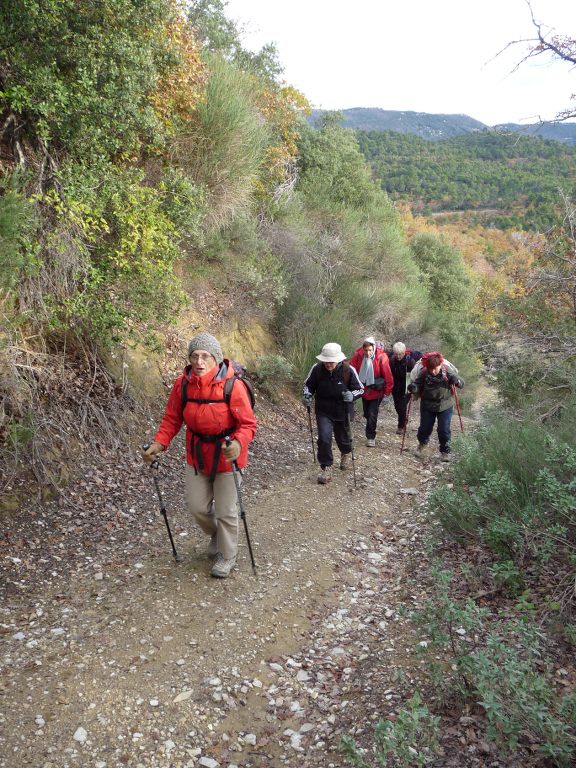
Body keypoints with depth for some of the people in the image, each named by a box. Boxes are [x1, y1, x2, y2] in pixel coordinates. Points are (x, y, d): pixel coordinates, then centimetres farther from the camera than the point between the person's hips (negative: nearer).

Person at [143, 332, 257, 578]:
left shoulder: (232, 386, -24)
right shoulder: (182, 384, -11)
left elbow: (248, 424, -20)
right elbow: (172, 419, 0)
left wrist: (238, 443, -40)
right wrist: (159, 443, -14)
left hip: (226, 456, -4)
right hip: (197, 454, 4)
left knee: (225, 511, 7)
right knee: (196, 507, 14)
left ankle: (227, 556, 32)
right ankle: (216, 534, 47)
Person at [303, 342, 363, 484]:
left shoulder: (348, 370, -19)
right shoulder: (317, 368, -15)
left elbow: (360, 389, -8)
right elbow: (308, 384, 3)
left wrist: (352, 395, -29)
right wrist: (307, 395, -18)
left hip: (342, 412, 0)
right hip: (323, 411, 0)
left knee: (343, 438, 19)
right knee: (324, 438, -15)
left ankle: (346, 453, 54)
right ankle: (326, 468, 0)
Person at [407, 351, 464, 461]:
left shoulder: (448, 371, -19)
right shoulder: (423, 373, -18)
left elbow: (461, 384, -13)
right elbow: (418, 385, -8)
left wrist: (457, 381, -36)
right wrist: (414, 388, -31)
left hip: (445, 406, -1)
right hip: (427, 406, 1)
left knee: (444, 430, -1)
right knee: (425, 428, 13)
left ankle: (445, 451, 21)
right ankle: (422, 443, 45)